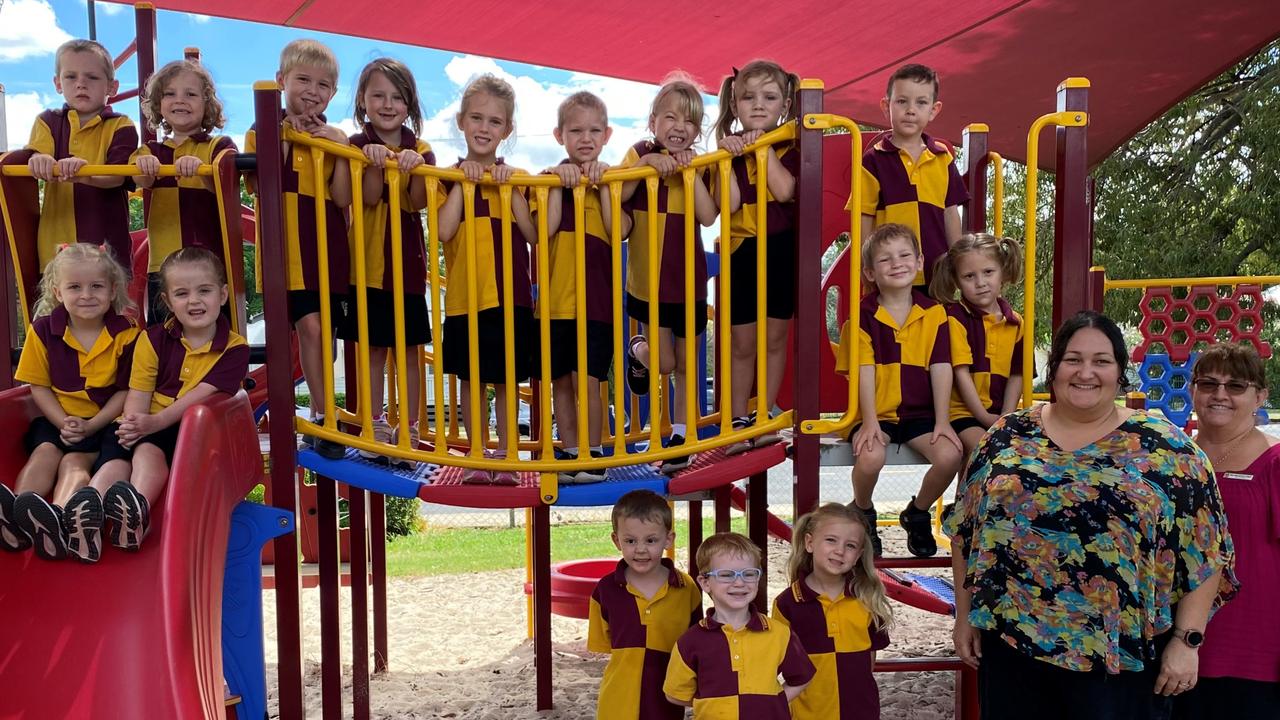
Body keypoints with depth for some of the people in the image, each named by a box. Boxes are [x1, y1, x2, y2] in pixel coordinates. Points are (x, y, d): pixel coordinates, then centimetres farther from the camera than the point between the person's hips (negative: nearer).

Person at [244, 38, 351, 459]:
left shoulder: (333, 139, 11)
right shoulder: (263, 132, 7)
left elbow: (343, 198, -1)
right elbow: (255, 184, -8)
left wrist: (340, 150, -11)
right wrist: (281, 140, -12)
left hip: (327, 247, 2)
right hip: (286, 247, -2)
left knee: (319, 329, 4)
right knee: (311, 326, -9)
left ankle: (320, 420, 12)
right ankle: (322, 419, 0)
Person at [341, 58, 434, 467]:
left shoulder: (420, 150, 4)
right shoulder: (358, 146, 1)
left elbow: (417, 201, -13)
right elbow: (369, 198, -14)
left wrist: (416, 166, -30)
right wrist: (375, 161, -29)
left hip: (408, 263, 1)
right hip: (368, 263, -1)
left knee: (409, 350, 6)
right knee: (374, 349, 6)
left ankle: (409, 432, 15)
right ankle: (375, 430, 16)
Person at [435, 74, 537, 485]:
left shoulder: (517, 178, 6)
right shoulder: (449, 178, 4)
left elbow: (533, 233, -8)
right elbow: (444, 231, -13)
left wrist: (510, 187, -14)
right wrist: (463, 181, -14)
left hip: (510, 296, 0)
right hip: (464, 297, 0)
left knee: (506, 381, 6)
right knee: (471, 380, 8)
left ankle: (504, 457, 19)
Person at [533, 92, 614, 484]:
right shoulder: (550, 178, 6)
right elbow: (546, 230, -10)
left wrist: (602, 183, -14)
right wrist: (559, 182, -14)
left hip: (597, 297, -2)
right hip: (556, 297, 2)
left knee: (587, 380, -5)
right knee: (561, 381, 8)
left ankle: (594, 455, 7)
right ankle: (570, 453, 19)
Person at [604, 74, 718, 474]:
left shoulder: (696, 166, 0)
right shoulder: (640, 154, -4)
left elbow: (709, 216, -17)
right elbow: (618, 197, -21)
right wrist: (648, 162, -29)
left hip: (688, 281, 2)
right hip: (647, 280, -2)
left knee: (685, 365, 10)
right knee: (663, 362, -1)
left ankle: (680, 437, 22)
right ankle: (637, 352, 33)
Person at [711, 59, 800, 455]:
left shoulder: (790, 147, -2)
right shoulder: (728, 149, -2)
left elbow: (786, 191, -21)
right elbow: (729, 204, -16)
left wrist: (764, 149, -20)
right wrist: (728, 156, -22)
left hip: (782, 252, 0)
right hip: (741, 253, 0)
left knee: (774, 338, 9)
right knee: (742, 343, 7)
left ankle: (765, 417, 22)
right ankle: (739, 420, 20)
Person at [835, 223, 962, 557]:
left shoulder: (934, 312, 3)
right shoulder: (863, 315, -4)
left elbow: (941, 368, -1)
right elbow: (864, 371, -9)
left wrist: (942, 421, -7)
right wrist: (869, 421, -16)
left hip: (920, 413, 3)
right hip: (877, 414, -2)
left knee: (950, 455, -23)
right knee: (870, 458, -31)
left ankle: (916, 514, 10)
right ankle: (863, 513, 7)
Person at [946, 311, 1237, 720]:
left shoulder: (1165, 449, -3)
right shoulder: (1007, 436, 3)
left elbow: (1204, 553, -2)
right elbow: (966, 533, 7)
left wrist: (1185, 641, -5)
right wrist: (965, 616, 6)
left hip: (1121, 654, -2)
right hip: (1011, 643, 2)